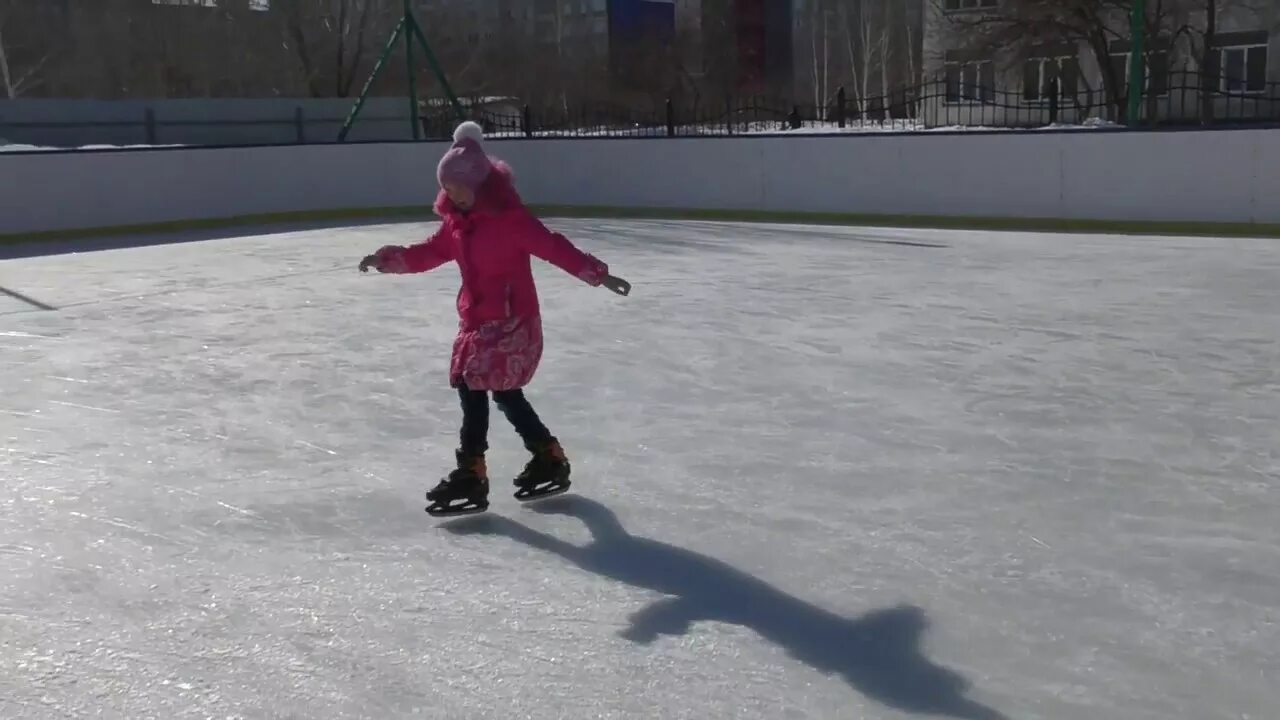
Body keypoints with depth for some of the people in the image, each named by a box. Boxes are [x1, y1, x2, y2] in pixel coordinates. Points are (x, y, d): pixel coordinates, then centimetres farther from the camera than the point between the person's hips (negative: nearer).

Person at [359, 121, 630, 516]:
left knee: (473, 387, -10)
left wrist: (596, 273, -24)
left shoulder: (508, 216, -17)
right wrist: (389, 258, 11)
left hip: (511, 319, -9)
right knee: (503, 391, 14)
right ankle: (549, 458, 28)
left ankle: (471, 474, 0)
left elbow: (553, 246, -20)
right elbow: (433, 251, 18)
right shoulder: (456, 219, 8)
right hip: (477, 318, 9)